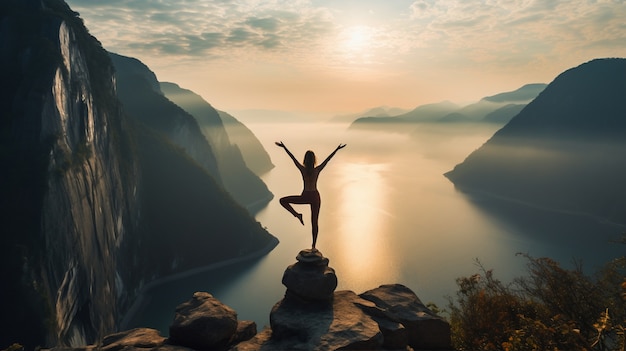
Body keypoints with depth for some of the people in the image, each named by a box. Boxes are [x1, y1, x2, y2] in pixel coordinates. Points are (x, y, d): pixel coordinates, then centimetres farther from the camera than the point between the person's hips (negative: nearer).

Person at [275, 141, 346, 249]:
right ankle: (313, 246, 13)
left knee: (283, 201, 13)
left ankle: (297, 215, -2)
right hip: (315, 197, 2)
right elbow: (328, 159, -5)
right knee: (314, 222, 10)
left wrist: (284, 147, -2)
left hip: (305, 197, -2)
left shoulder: (302, 169, -10)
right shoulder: (317, 170, -8)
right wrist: (337, 149, -1)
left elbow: (292, 157, -7)